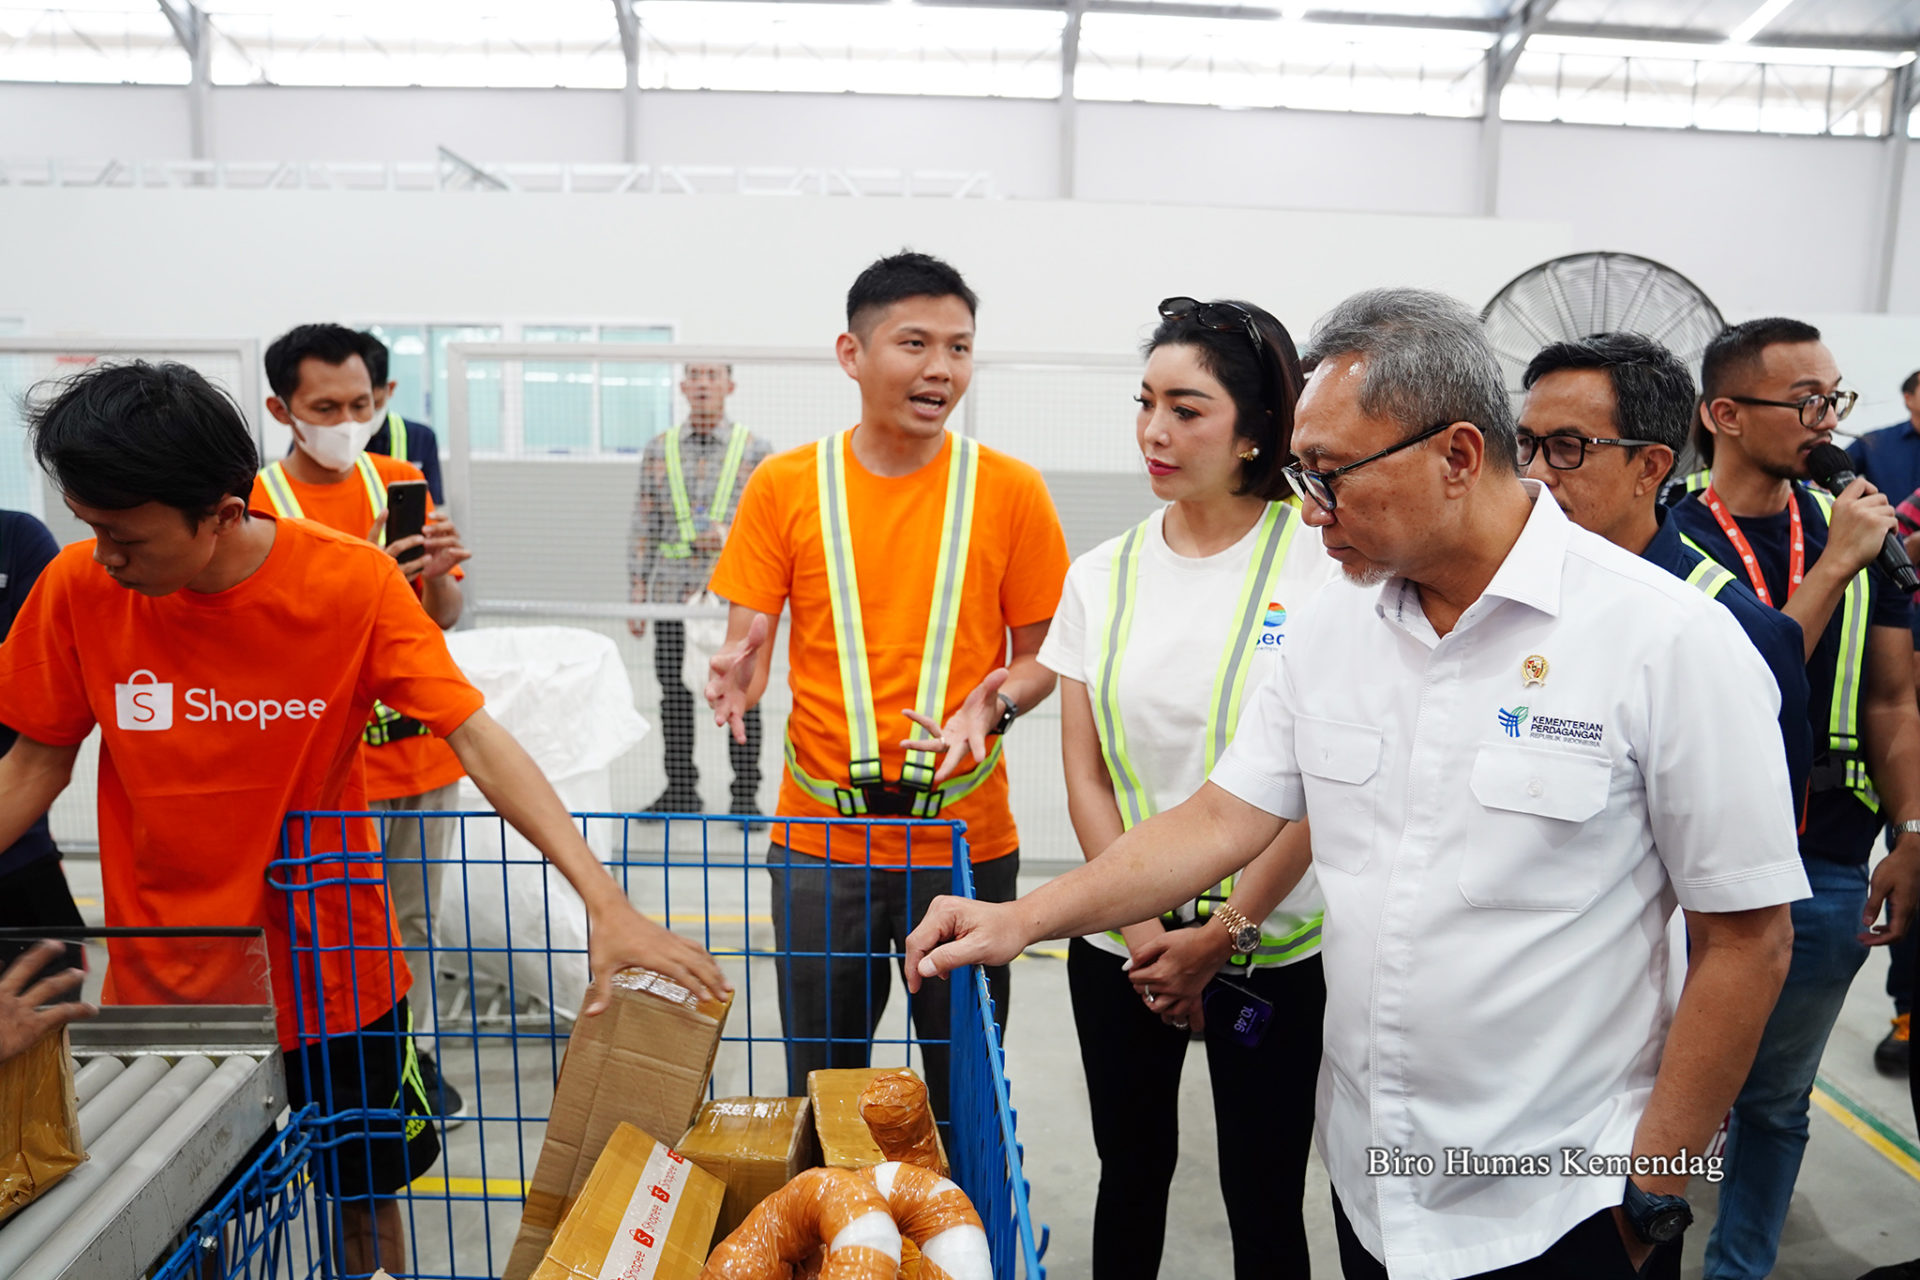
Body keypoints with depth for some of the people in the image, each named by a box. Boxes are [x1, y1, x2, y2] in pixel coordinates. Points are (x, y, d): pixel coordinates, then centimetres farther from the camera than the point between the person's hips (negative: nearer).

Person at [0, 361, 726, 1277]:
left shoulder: (352, 581, -17)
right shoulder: (79, 589, -11)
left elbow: (475, 737, -21)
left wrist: (605, 901, -30)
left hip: (330, 972, -1)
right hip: (161, 984, 1)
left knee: (366, 1197, 18)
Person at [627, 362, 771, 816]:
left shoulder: (755, 451, 3)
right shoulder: (659, 451, 10)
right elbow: (643, 529, 10)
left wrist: (732, 535, -16)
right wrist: (637, 593, 5)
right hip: (672, 591, 2)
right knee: (674, 693, 7)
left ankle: (745, 793, 10)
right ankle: (680, 789, 20)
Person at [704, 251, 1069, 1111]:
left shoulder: (1011, 491, -1)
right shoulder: (784, 485, 1)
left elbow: (1043, 653, 4)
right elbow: (747, 643, 2)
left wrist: (996, 702, -17)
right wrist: (737, 677, -21)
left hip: (966, 838, 0)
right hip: (820, 840, 1)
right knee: (821, 1087, 15)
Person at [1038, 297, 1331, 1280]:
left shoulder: (1319, 564, -9)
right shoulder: (1103, 575, 2)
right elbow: (1084, 776, 1)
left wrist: (1219, 937, -12)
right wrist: (1146, 934, -7)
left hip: (1272, 950, -3)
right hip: (1122, 946, 3)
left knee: (1264, 1194, 11)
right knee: (1131, 1171, 18)